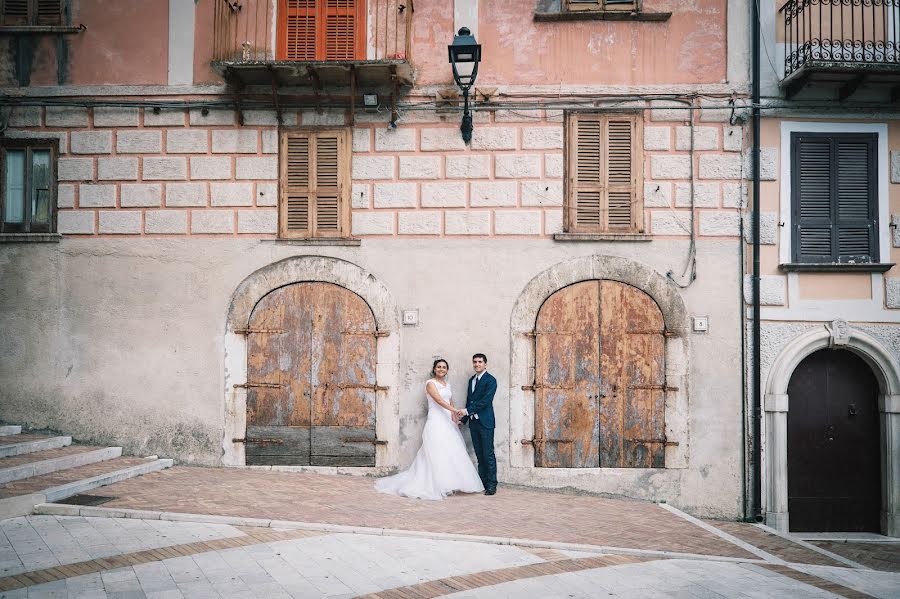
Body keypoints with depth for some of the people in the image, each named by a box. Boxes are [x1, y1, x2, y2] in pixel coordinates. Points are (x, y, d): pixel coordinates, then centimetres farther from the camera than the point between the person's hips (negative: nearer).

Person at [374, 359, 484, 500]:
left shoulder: (447, 384, 18)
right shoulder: (431, 383, -5)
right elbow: (439, 400, -18)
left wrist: (455, 420, 8)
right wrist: (455, 410, -28)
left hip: (447, 421, 7)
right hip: (436, 421, -7)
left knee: (450, 452, 3)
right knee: (437, 453, -9)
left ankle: (447, 485, 9)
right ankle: (436, 486, -6)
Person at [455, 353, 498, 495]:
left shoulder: (490, 380, -7)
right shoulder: (471, 380, 16)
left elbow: (485, 401, -17)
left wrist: (467, 411, -21)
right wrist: (463, 418, 14)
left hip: (485, 422, -7)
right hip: (473, 422, 7)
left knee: (488, 454, -4)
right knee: (479, 455, 9)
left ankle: (491, 485, 0)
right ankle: (482, 483, 13)